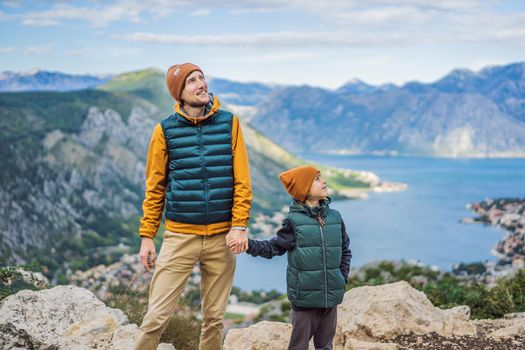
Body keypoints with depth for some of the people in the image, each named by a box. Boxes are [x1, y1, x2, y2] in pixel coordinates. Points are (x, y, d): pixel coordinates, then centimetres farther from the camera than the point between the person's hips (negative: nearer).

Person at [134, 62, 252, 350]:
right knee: (157, 315, -4)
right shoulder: (165, 130, 0)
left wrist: (240, 226, -8)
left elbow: (241, 179, 0)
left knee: (214, 316, 11)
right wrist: (147, 237, 0)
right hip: (180, 235, -1)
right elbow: (154, 187, 4)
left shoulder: (229, 123, 2)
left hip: (222, 236, 1)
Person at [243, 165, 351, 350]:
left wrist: (342, 278, 7)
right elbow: (274, 247, -3)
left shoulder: (335, 217, 6)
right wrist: (249, 244, -18)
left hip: (331, 295, 4)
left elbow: (345, 251, 16)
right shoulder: (294, 220, -7)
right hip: (305, 296, -4)